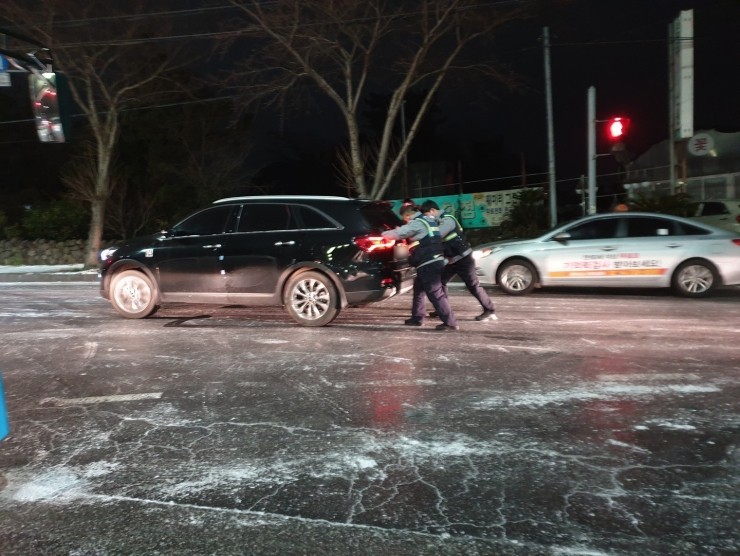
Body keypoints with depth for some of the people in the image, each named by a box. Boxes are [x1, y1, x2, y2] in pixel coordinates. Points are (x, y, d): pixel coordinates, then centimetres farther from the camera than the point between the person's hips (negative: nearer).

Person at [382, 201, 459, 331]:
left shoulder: (417, 223, -9)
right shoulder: (430, 221, 19)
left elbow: (398, 233, -9)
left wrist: (383, 234, 6)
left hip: (428, 264, -10)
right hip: (435, 261, 10)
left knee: (435, 293, -7)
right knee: (418, 289, 20)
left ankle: (451, 323, -6)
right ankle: (417, 318, 27)